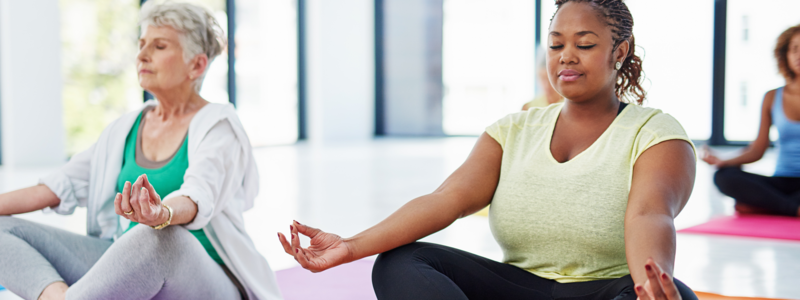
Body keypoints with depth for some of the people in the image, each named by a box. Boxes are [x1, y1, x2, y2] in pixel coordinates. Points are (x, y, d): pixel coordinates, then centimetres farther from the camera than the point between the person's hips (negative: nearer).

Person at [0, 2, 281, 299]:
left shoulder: (219, 125, -4)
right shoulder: (125, 129, 16)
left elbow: (199, 199, -24)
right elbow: (56, 188, 15)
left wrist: (163, 214, -47)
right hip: (125, 267, 6)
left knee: (164, 237, -42)